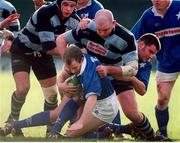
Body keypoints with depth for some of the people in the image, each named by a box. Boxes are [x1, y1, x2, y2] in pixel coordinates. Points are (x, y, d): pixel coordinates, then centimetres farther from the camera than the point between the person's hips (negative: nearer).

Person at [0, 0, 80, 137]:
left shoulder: (74, 20, -14)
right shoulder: (45, 14, -34)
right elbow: (48, 47, -37)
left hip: (42, 54, 6)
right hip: (22, 50, -6)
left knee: (52, 94, 4)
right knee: (23, 88, -22)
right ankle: (12, 121, 3)